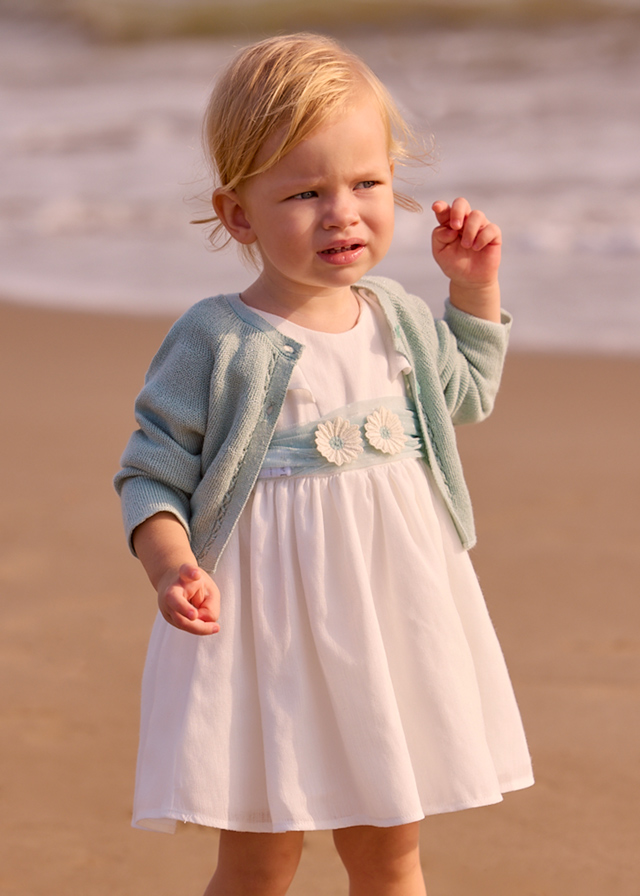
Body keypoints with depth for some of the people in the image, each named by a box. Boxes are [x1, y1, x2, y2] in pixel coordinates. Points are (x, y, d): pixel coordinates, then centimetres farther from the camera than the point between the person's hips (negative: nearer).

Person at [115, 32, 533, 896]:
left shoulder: (398, 317, 5)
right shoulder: (216, 342, -14)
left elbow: (467, 392, 26)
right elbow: (151, 474, -11)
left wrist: (474, 283, 16)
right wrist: (171, 565, -29)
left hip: (391, 623, 5)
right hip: (271, 628, -5)